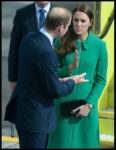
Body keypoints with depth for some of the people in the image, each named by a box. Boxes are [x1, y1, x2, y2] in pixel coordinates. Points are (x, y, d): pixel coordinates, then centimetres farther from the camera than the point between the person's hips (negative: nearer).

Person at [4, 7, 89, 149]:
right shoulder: (46, 52, -26)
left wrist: (57, 80, 10)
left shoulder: (28, 38, 2)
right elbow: (55, 91, -18)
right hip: (34, 115, -10)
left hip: (20, 107, 10)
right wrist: (72, 81, 0)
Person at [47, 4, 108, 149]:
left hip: (86, 102, 0)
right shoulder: (61, 42, -1)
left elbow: (101, 79, 0)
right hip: (63, 101, 0)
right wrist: (69, 68, -20)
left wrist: (89, 104, -8)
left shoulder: (99, 45, -2)